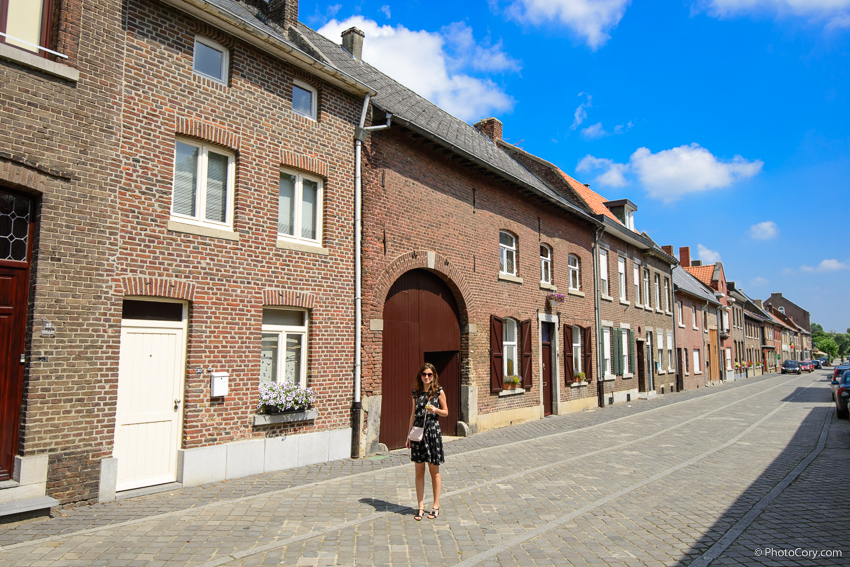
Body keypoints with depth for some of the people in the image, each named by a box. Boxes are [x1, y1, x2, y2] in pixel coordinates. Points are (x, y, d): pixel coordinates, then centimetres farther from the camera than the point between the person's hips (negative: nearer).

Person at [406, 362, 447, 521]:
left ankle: (436, 506, 19)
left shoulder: (439, 392, 0)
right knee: (419, 470, 5)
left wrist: (436, 410, -15)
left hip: (433, 431, -3)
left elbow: (445, 412, 5)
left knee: (434, 470, 6)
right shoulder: (416, 393, 8)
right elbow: (413, 414, 12)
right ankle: (421, 507, 14)